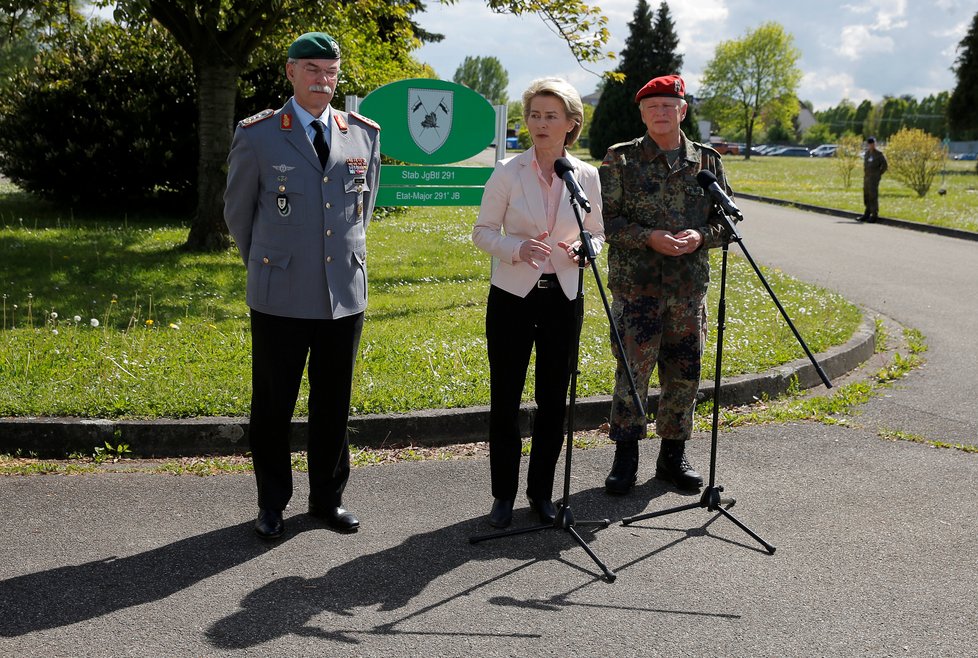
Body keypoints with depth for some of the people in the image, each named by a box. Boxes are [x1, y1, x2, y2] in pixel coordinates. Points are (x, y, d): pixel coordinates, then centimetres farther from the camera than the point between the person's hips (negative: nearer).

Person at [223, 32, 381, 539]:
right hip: (280, 298, -2)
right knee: (272, 407, 7)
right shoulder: (257, 135, -4)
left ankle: (328, 497, 27)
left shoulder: (364, 134, 5)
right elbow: (237, 211, 8)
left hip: (346, 295, 3)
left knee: (333, 406, 12)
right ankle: (272, 502, 23)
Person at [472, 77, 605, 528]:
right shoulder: (508, 172, -5)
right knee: (505, 399, 3)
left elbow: (597, 233, 11)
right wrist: (516, 247, -21)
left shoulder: (587, 176, 1)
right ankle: (504, 495, 17)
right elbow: (482, 232, -2)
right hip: (512, 295, -2)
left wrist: (584, 248, -13)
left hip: (562, 297, 2)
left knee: (554, 399, 8)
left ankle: (541, 492, 24)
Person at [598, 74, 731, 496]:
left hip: (690, 287, 3)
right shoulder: (620, 159, 1)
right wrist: (649, 238, -17)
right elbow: (605, 217, -4)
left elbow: (725, 219, 12)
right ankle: (625, 457, 9)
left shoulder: (707, 160, 10)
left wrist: (701, 235, -9)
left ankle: (673, 455, 24)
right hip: (635, 286, -3)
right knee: (632, 369, -5)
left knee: (684, 373, 9)